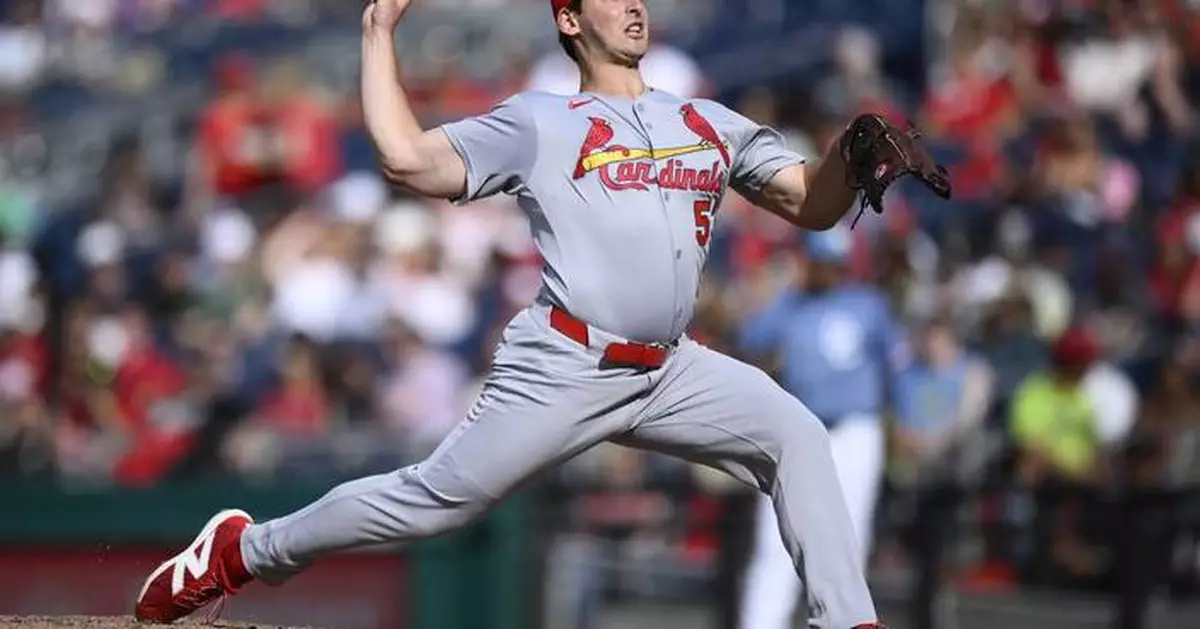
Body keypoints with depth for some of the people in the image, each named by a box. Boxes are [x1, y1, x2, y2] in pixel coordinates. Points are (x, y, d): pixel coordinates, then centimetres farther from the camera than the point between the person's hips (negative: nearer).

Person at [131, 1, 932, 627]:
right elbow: (409, 159, -5)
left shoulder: (714, 127, 18)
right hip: (564, 370, -4)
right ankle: (241, 552, 10)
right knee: (434, 500, -6)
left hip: (670, 373, 4)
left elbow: (813, 204, 13)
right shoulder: (537, 124, 5)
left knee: (796, 434, -13)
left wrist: (852, 154, -8)